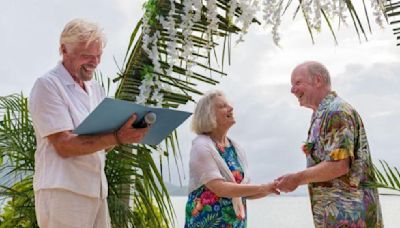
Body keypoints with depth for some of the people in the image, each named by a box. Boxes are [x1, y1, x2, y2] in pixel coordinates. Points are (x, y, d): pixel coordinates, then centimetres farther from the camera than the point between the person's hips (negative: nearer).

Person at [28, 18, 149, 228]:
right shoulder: (48, 85, -9)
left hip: (96, 190, 7)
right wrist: (117, 138, -26)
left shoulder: (96, 89, 14)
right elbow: (64, 145, -18)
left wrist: (126, 134, -7)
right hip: (63, 192, -7)